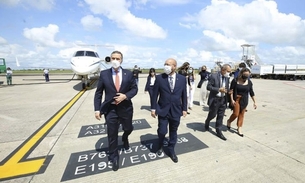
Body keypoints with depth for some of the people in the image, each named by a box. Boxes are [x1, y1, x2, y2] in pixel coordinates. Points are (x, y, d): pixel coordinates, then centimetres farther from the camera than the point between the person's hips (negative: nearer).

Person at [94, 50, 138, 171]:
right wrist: (97, 109, -6)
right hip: (110, 109, -1)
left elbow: (134, 88, 1)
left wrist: (125, 96, -18)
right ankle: (114, 157, 35)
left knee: (128, 129, 20)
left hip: (126, 108, 1)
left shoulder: (128, 74, -2)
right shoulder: (104, 74, -4)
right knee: (112, 135, 11)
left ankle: (125, 138, 58)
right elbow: (98, 93, 0)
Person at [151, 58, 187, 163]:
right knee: (162, 131, 4)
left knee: (173, 132, 14)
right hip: (162, 110, -1)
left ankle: (171, 150, 38)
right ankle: (160, 146, 38)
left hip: (176, 111, 2)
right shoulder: (159, 78, -7)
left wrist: (184, 109, 6)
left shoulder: (182, 79, -2)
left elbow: (184, 95, 5)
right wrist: (153, 108, -4)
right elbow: (155, 94, -3)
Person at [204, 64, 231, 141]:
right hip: (214, 99, -5)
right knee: (212, 114, 9)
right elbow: (208, 87, -14)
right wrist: (218, 89, -24)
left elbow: (226, 88, 15)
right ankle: (207, 122, 40)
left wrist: (228, 91, -8)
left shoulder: (227, 77, 6)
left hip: (223, 99, 5)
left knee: (220, 116, 9)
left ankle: (218, 131, 22)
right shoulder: (213, 76, -12)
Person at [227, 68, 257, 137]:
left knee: (241, 114, 7)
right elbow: (231, 90, -8)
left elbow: (251, 92, 6)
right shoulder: (235, 80, -9)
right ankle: (229, 121, 24)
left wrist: (254, 102, 6)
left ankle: (239, 129, 20)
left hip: (244, 100, 3)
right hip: (236, 99, -3)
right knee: (235, 114, -7)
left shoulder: (249, 82, 1)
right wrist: (232, 100, -15)